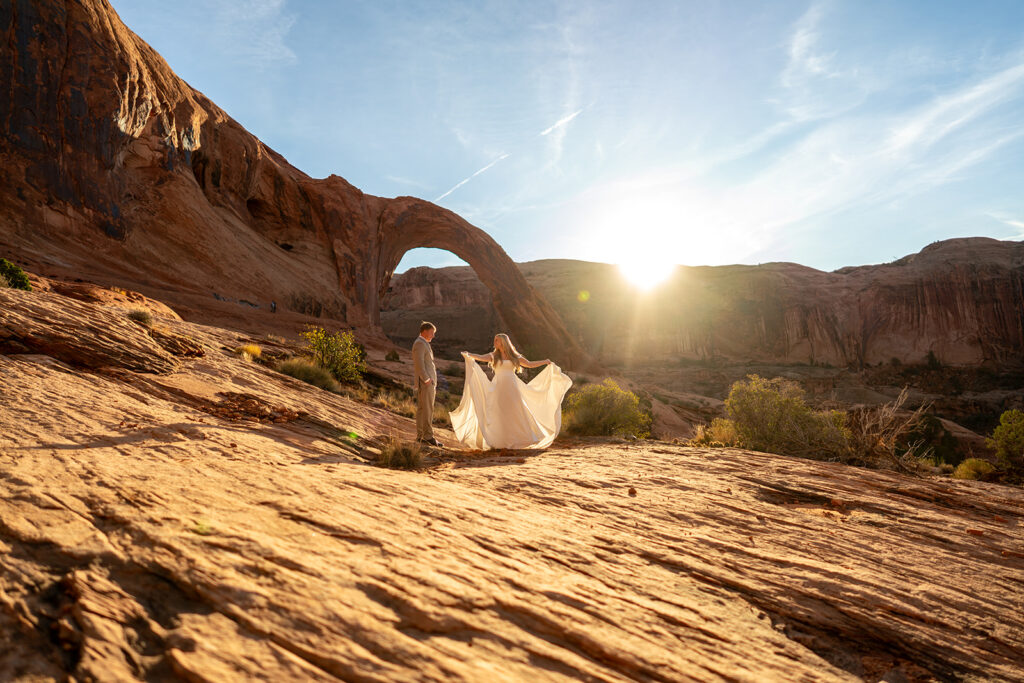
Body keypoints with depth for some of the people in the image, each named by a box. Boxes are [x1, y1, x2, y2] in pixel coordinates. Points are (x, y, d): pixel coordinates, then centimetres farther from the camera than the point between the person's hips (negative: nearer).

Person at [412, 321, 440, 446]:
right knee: (428, 410, -9)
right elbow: (419, 364, -21)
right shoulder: (419, 343, -13)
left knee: (422, 409, 9)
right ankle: (428, 436, -7)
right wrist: (427, 380, -21)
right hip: (425, 383, -10)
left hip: (429, 381, 10)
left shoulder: (424, 344, 21)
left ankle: (420, 436, 11)